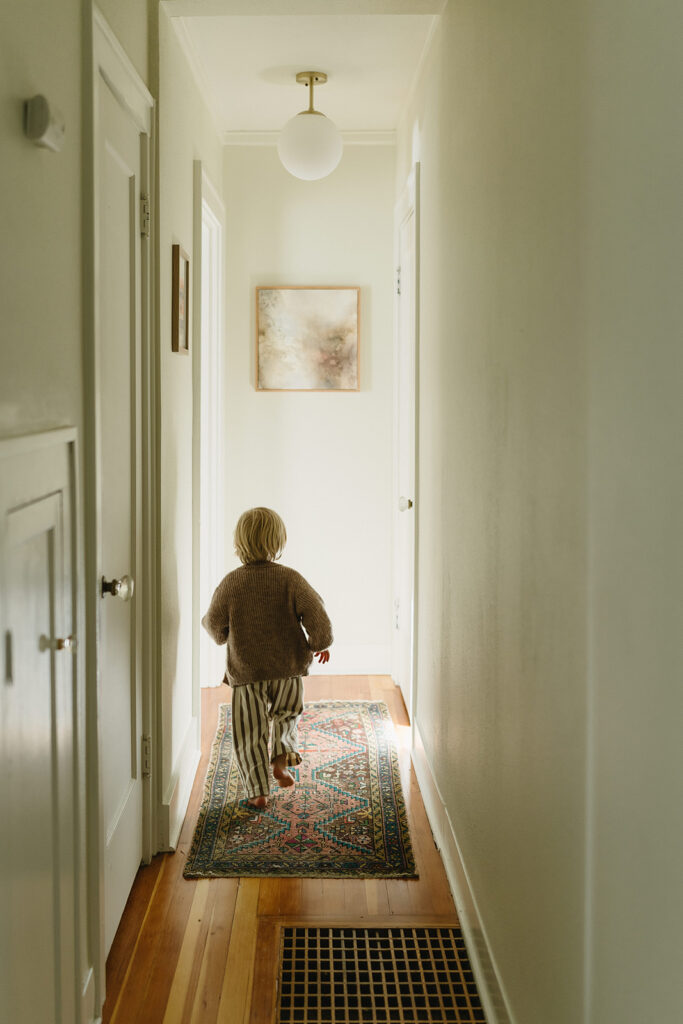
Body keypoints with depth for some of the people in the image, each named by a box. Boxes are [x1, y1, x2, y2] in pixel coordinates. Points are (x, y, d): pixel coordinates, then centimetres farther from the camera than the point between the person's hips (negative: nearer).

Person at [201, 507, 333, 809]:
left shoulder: (231, 583, -8)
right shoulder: (290, 579, -9)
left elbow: (215, 625, 1)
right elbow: (315, 613, -12)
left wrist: (224, 636, 24)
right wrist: (320, 643, 6)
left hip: (246, 671, -1)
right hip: (288, 666, 1)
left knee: (249, 733, 8)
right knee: (287, 715, 28)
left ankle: (258, 792, 10)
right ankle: (282, 757, 11)